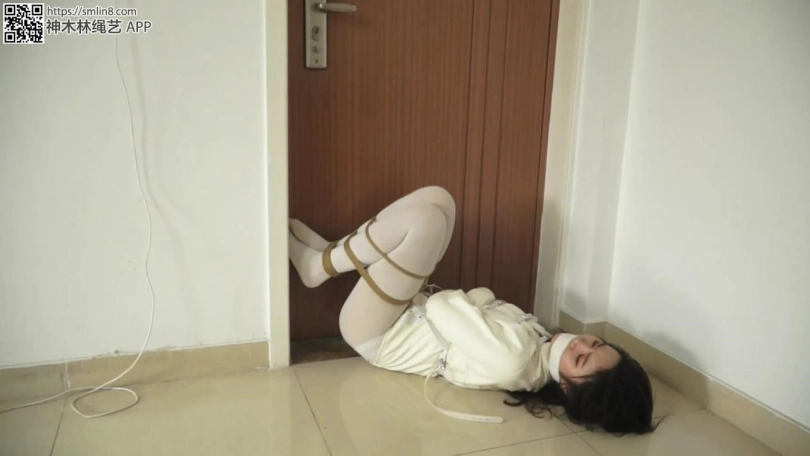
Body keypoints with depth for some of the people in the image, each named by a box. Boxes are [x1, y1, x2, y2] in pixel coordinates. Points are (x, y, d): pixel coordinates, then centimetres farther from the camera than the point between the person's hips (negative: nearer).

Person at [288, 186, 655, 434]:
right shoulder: (537, 339, -8)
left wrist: (466, 299, -9)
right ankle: (330, 252, 11)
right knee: (437, 200, -1)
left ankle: (321, 265, -1)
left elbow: (442, 308, -26)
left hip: (375, 336, -8)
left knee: (428, 219, -28)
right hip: (413, 311, 8)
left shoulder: (511, 361, -33)